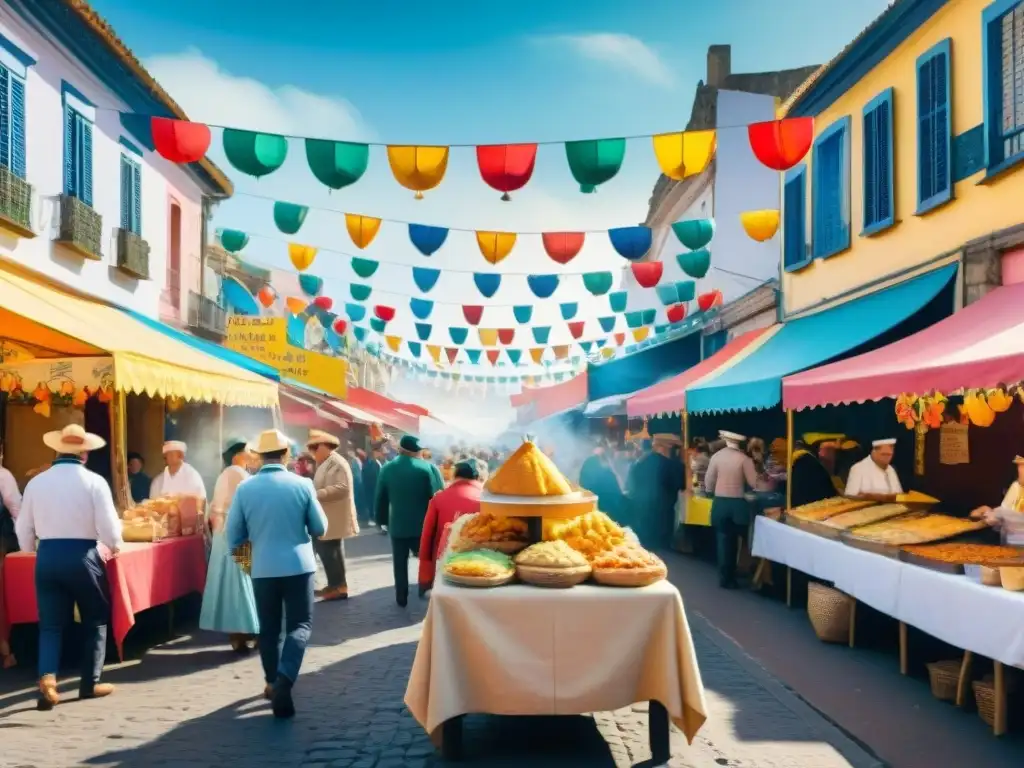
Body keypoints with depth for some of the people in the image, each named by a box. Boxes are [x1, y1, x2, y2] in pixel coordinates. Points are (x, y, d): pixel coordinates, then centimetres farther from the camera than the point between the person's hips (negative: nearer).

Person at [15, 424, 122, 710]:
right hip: (83, 556, -3)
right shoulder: (94, 481, -9)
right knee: (95, 620, 13)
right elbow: (108, 525, -11)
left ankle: (47, 678, -8)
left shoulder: (36, 482, 4)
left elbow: (23, 528, 12)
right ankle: (90, 683, 16)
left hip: (47, 557, 3)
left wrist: (29, 551, 32)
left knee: (50, 623, 11)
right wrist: (116, 546, 11)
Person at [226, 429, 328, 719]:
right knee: (300, 625, 4)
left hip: (263, 568, 2)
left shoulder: (244, 489, -5)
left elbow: (234, 536, 2)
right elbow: (320, 528, 1)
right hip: (299, 565, -2)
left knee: (269, 629, 16)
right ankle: (284, 679, -15)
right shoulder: (302, 484, -8)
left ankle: (273, 683, 26)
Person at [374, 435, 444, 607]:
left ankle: (402, 598, 14)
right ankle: (425, 591, 13)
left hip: (397, 525, 2)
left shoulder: (387, 469, 0)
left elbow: (380, 499, 5)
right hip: (423, 525, -2)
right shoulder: (429, 469, -11)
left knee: (400, 563, 11)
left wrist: (382, 520, 15)